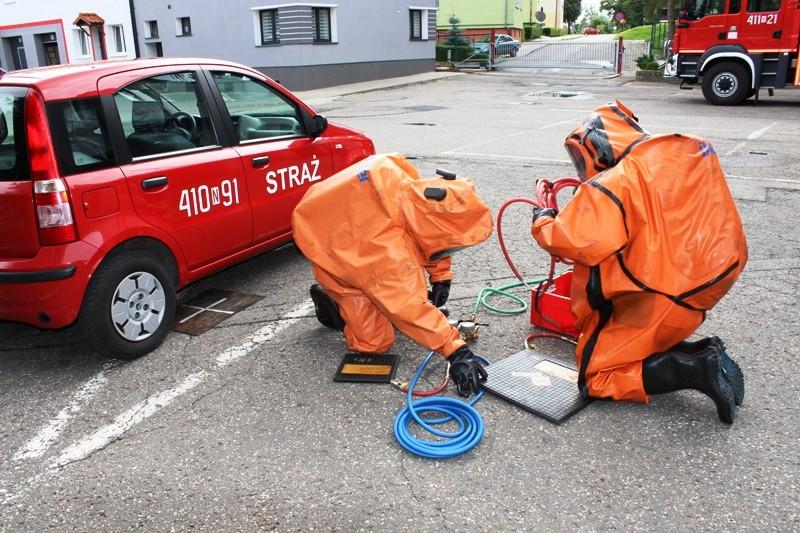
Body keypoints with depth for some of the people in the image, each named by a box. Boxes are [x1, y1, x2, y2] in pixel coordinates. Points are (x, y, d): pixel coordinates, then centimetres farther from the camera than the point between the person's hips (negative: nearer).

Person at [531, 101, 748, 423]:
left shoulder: (611, 185, -19)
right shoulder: (693, 150, 5)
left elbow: (577, 244, -29)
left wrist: (543, 219, -9)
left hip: (661, 300, -8)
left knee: (595, 378, 4)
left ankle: (699, 369, -9)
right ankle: (701, 353, 8)